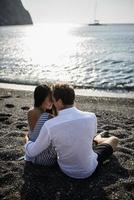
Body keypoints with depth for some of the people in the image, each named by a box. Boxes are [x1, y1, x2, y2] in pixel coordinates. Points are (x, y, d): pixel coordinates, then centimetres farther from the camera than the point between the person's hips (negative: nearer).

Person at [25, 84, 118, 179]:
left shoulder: (49, 126, -28)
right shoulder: (91, 117, -24)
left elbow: (32, 152, -14)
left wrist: (27, 140, 8)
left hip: (66, 170, 1)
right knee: (114, 139, 26)